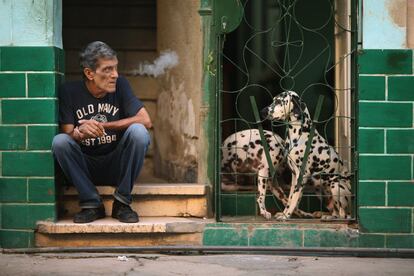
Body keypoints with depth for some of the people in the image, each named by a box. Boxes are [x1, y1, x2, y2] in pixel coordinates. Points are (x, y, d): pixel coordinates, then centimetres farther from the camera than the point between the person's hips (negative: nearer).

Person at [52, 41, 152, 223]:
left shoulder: (120, 85, -4)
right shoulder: (69, 91, -6)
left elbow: (146, 121, -12)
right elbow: (67, 133, -10)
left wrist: (103, 125, -18)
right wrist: (80, 133, -34)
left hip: (116, 166, 0)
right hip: (84, 168, 0)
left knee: (138, 131, -26)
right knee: (59, 141, -27)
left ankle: (122, 202, -16)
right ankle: (91, 204, -17)